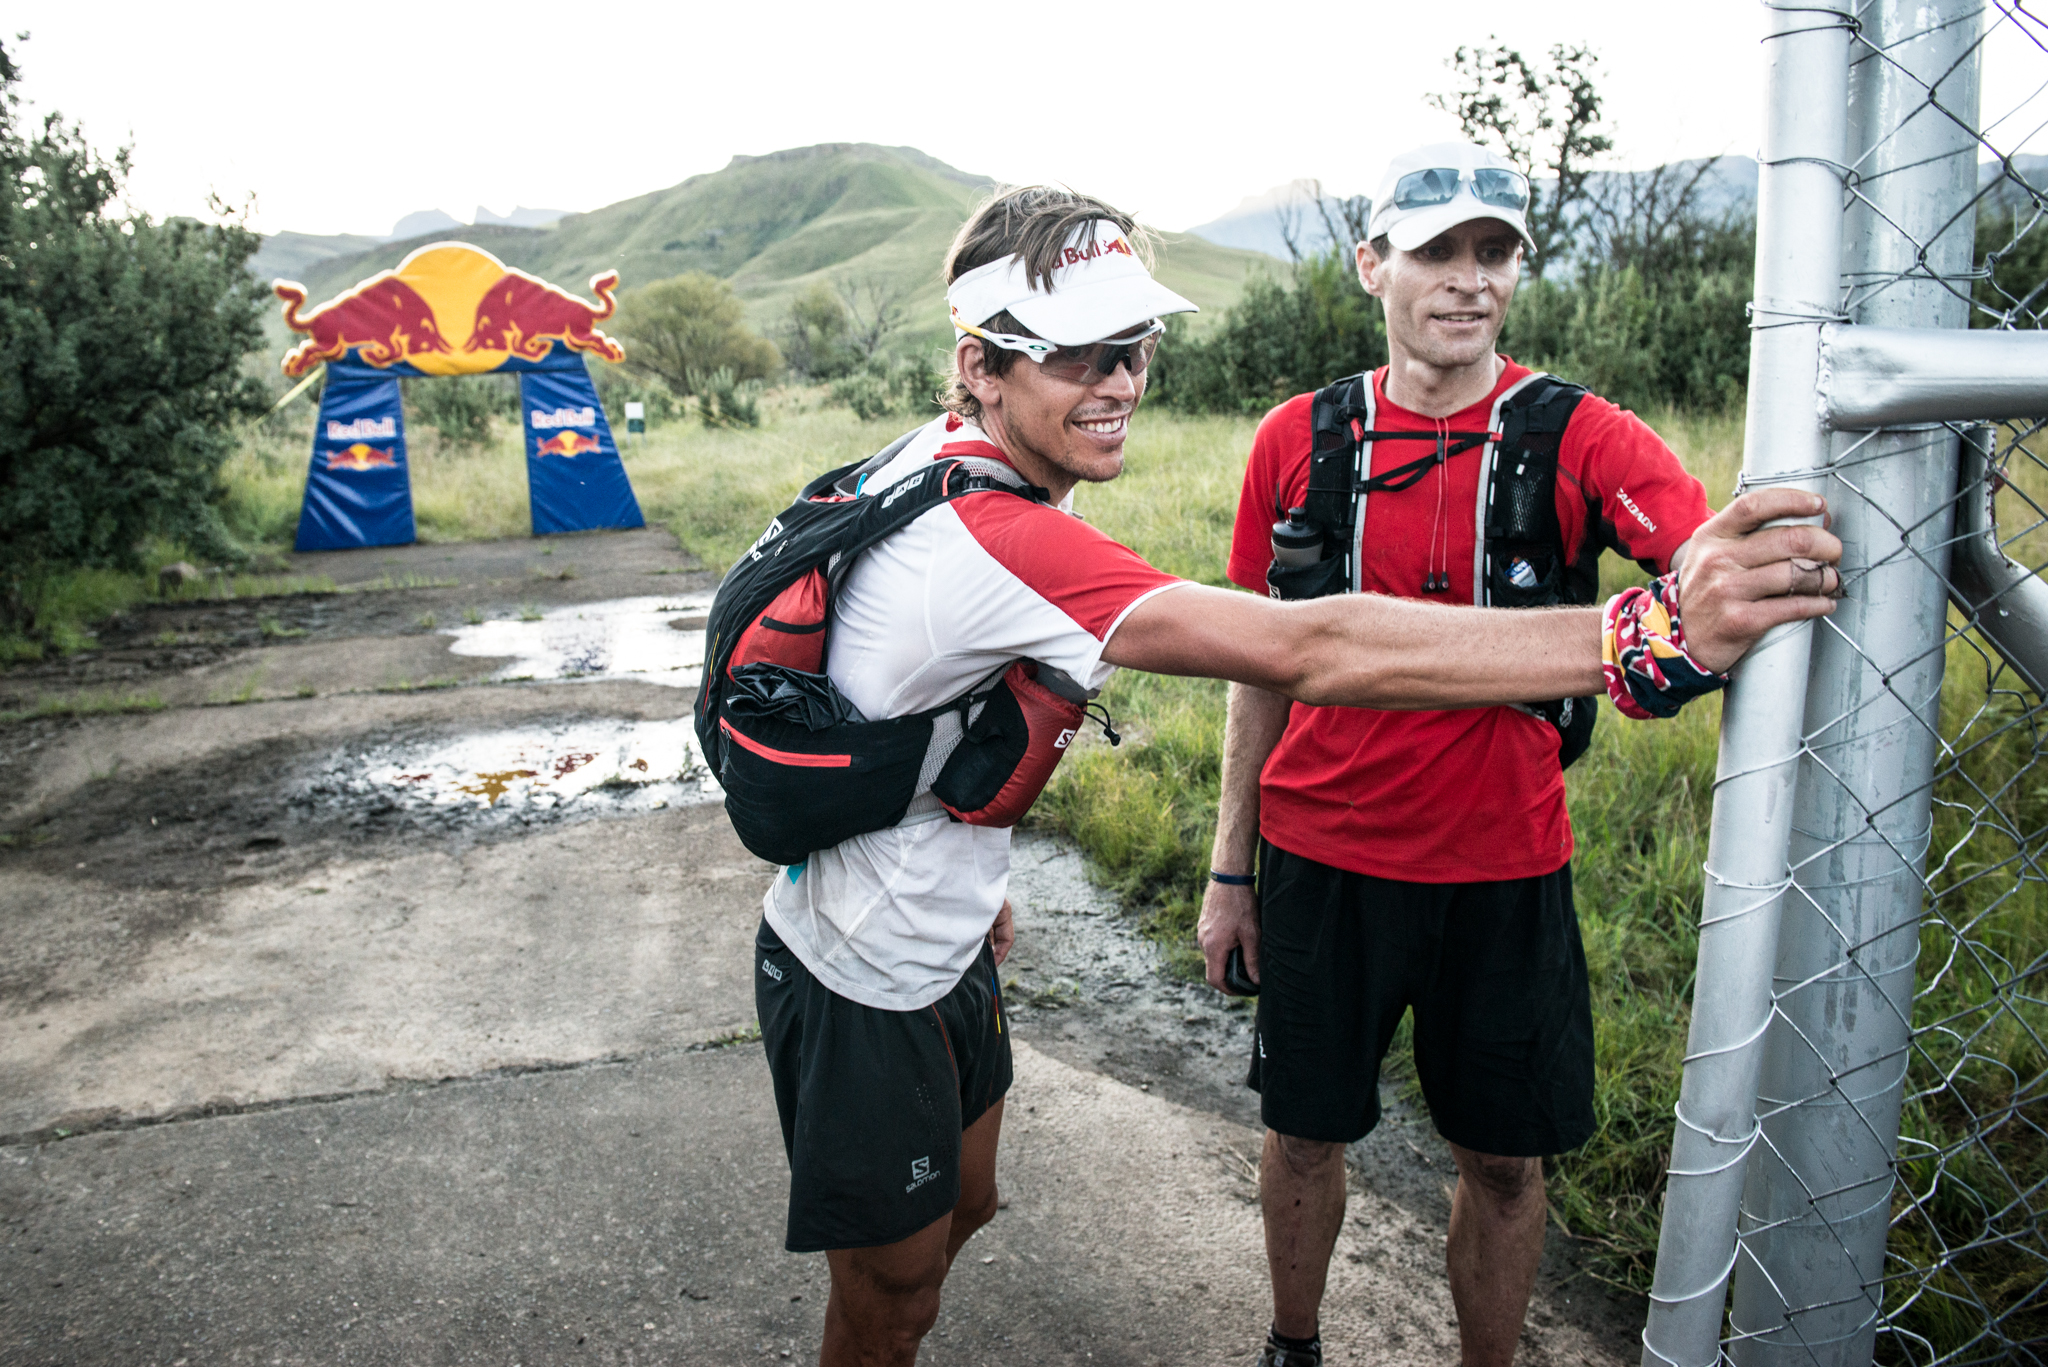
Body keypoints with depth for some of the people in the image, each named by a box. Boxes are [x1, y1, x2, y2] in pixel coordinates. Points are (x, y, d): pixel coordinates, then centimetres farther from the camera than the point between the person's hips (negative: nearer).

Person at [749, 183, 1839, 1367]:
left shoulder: (932, 464, -2)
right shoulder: (1000, 540, -34)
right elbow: (1311, 652, -42)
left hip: (935, 945, 9)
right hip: (866, 995, -9)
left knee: (962, 1207, 27)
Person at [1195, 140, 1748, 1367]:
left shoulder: (1578, 438, -7)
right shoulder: (1298, 439, -2)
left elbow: (1709, 559, -26)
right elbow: (1263, 670, 4)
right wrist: (1231, 870, 6)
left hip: (1503, 867, -1)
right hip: (1320, 857, 1)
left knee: (1506, 1158, 12)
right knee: (1307, 1129, 14)